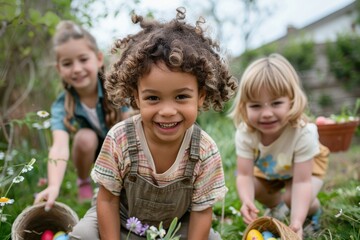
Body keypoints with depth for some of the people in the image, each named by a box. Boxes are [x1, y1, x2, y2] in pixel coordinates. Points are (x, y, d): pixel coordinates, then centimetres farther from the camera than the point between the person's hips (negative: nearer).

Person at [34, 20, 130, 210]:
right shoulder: (61, 105, -28)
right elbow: (60, 146, -44)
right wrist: (53, 187, -61)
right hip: (92, 149, 0)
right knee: (85, 137, -33)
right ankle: (83, 181, -5)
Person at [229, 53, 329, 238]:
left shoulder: (303, 133, -42)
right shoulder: (244, 133, -33)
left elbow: (301, 183, -41)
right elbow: (244, 175, -32)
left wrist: (296, 222, -53)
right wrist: (247, 202, -54)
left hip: (307, 163, -4)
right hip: (268, 167, 4)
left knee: (293, 198, -26)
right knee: (252, 188, -14)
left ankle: (314, 209, 11)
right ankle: (277, 206, 20)